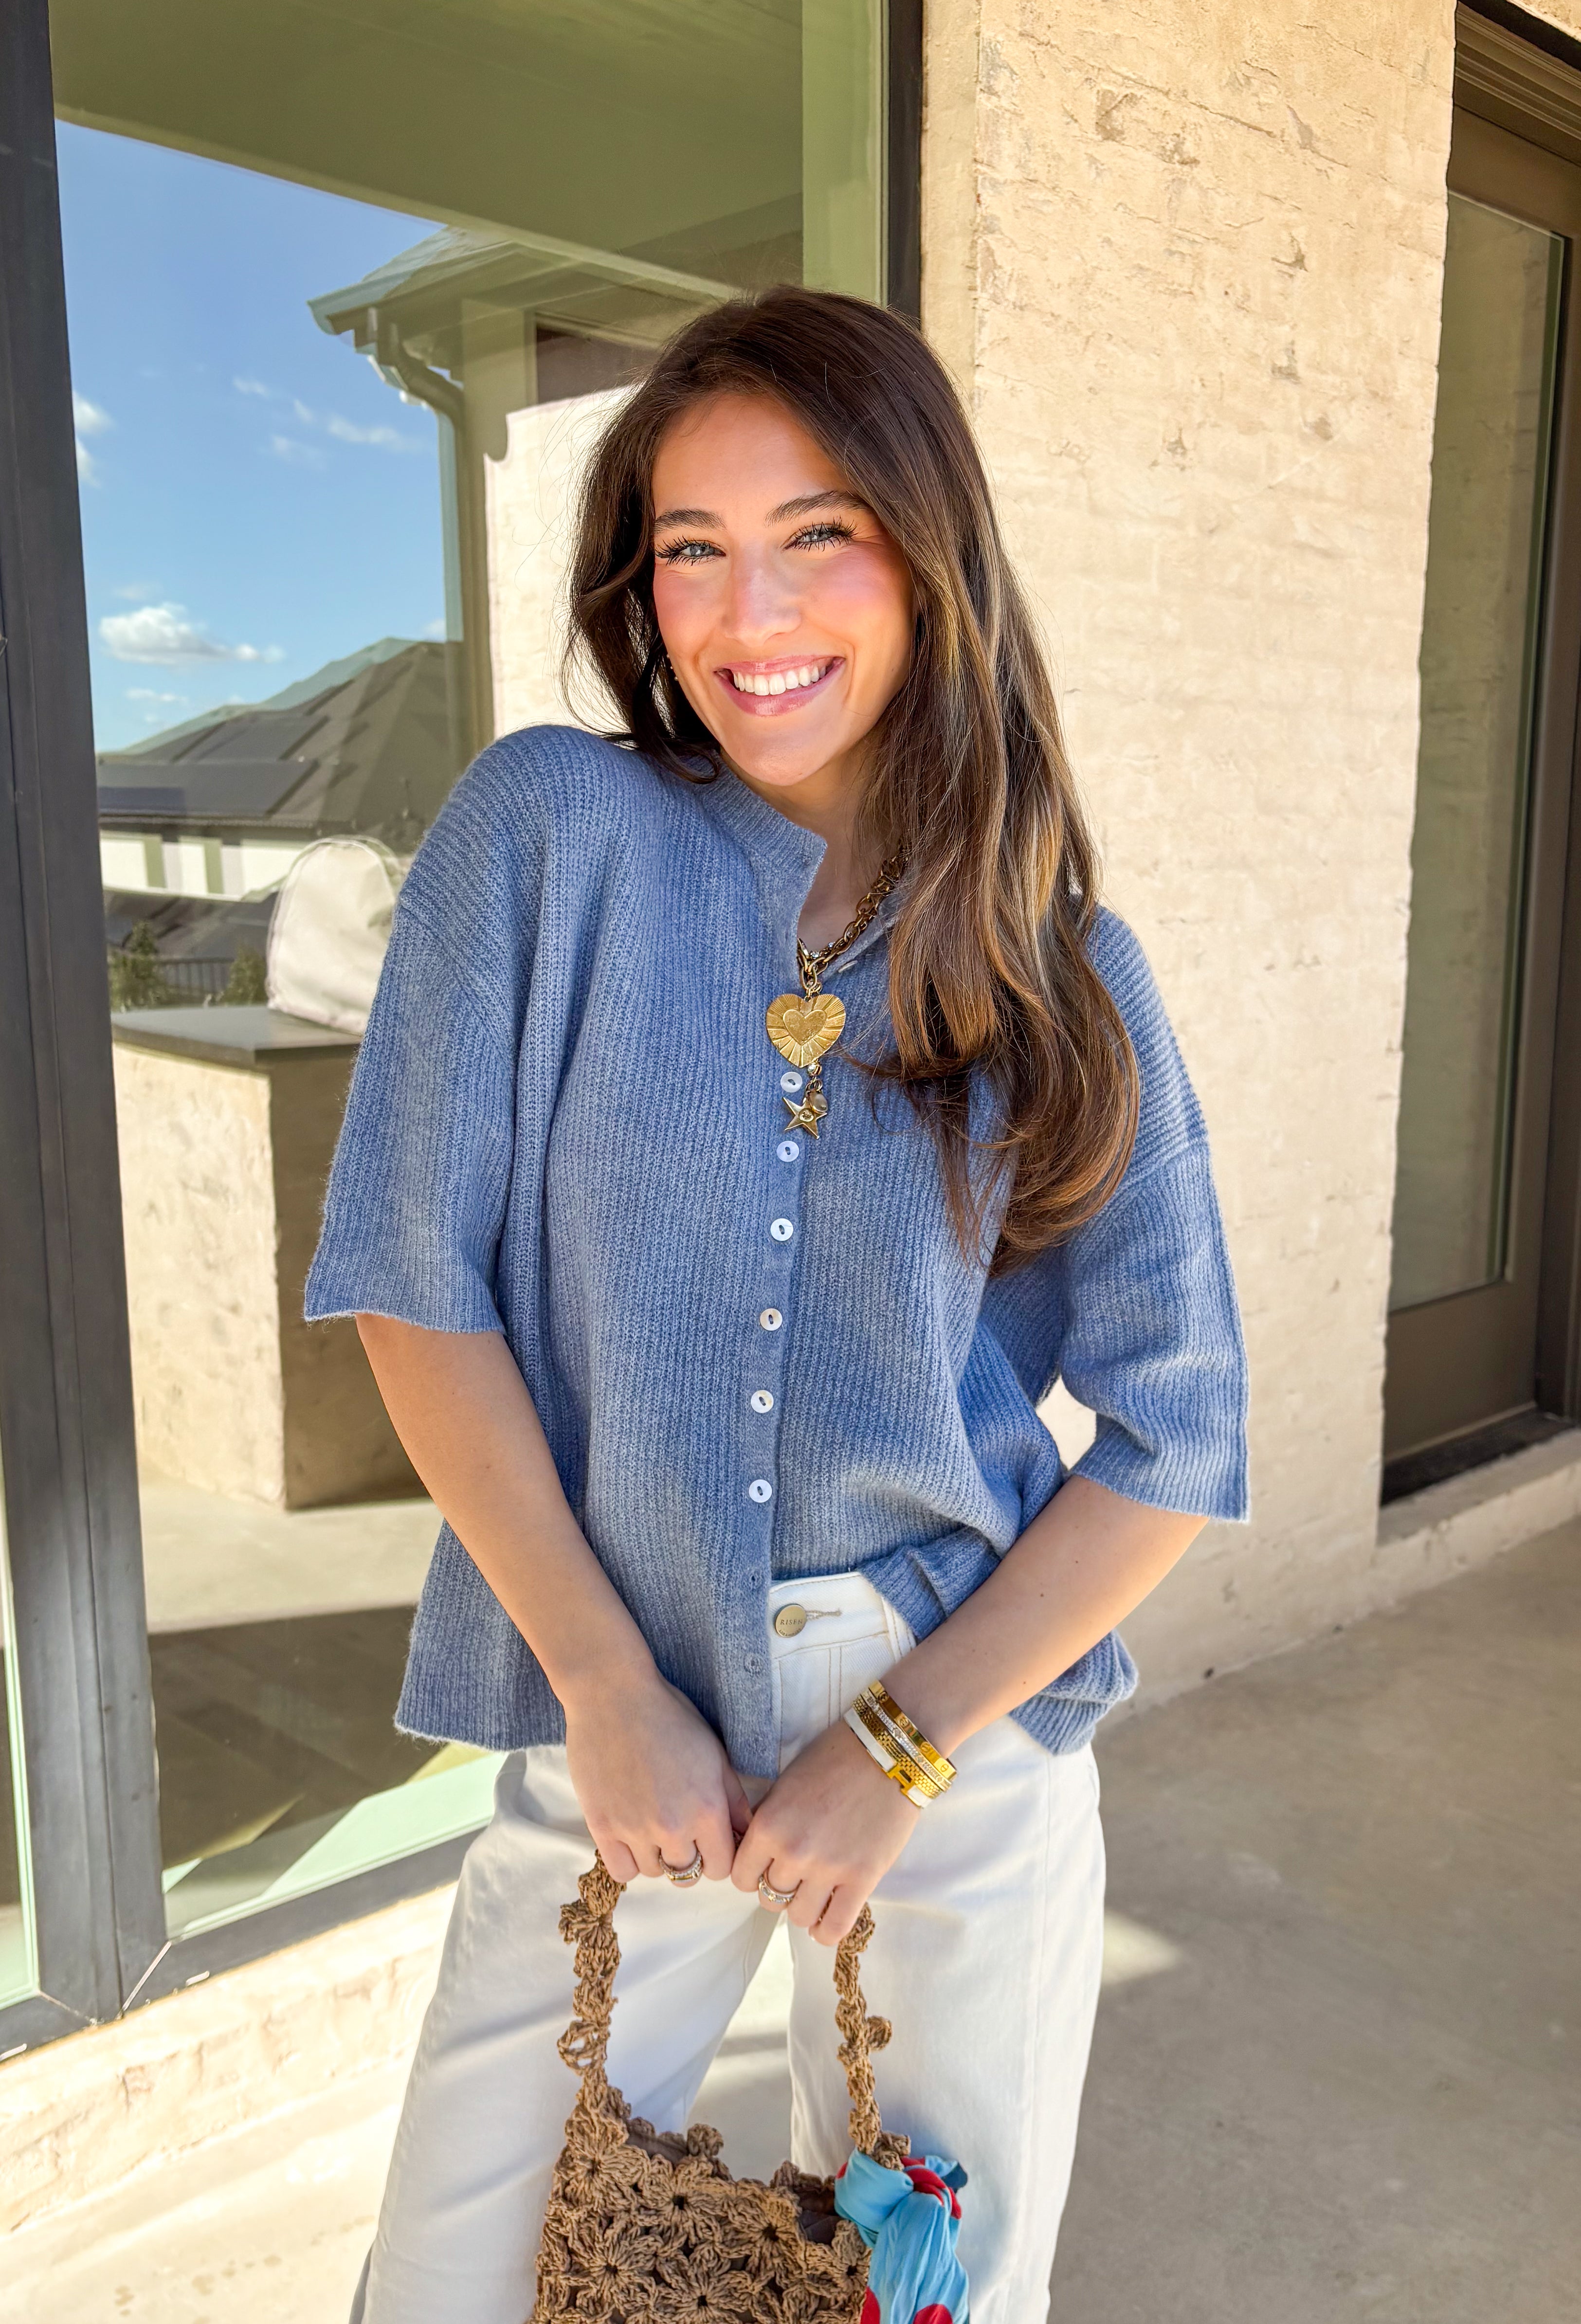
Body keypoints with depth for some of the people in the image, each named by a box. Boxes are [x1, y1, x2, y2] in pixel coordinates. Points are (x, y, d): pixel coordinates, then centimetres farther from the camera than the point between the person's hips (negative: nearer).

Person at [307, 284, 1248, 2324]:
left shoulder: (1067, 975, -3)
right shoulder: (545, 832, -7)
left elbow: (1175, 1438, -3)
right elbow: (414, 1286, -9)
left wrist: (897, 1751, -9)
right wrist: (611, 1687, -12)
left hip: (971, 1722, 1)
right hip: (615, 1714, -1)